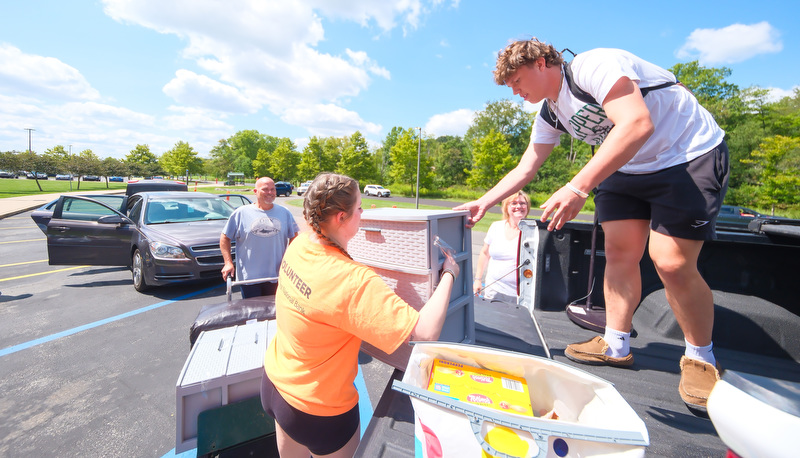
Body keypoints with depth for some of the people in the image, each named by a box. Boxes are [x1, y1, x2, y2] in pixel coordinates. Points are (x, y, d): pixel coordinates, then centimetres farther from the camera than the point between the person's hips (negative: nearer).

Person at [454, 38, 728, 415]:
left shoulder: (593, 67, -21)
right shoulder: (550, 113, 5)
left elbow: (637, 125, -34)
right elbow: (525, 169, 7)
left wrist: (577, 189, -42)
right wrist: (484, 203, -1)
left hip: (689, 156, -7)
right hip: (628, 169, 8)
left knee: (672, 263, -14)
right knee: (617, 252, 0)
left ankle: (701, 359, 9)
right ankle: (616, 345, 12)